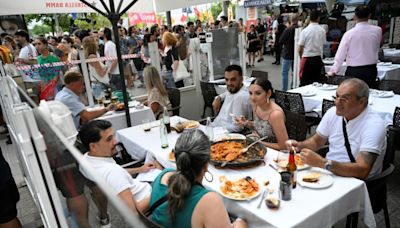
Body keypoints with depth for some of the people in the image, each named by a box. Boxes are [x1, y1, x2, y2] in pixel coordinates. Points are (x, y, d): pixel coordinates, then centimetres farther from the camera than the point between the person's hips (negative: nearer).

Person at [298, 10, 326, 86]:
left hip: (307, 59, -3)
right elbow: (323, 45, 8)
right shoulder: (322, 31, -1)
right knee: (317, 82, 11)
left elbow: (300, 49, -8)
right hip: (318, 59, 4)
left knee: (305, 82, 2)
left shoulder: (305, 31, -10)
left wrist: (301, 57, 10)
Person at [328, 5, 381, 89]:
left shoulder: (349, 33, -10)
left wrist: (333, 71, 0)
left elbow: (340, 55, -8)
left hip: (353, 71, -3)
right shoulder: (377, 30, -1)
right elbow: (377, 49, 13)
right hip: (371, 70, 3)